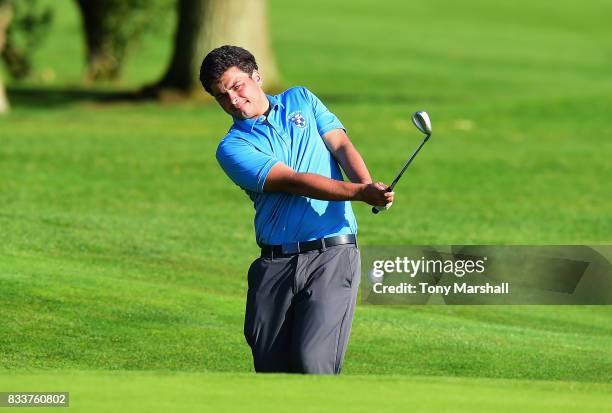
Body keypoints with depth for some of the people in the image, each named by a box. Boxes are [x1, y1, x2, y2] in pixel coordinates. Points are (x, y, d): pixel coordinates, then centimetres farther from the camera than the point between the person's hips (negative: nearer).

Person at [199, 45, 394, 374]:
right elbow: (294, 181, -9)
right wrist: (361, 193, -21)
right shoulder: (233, 148, 3)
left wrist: (367, 183, -19)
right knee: (271, 368, 0)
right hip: (275, 263, 1)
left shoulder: (301, 100, 15)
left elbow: (340, 144, 4)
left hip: (332, 254, -1)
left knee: (312, 361, -16)